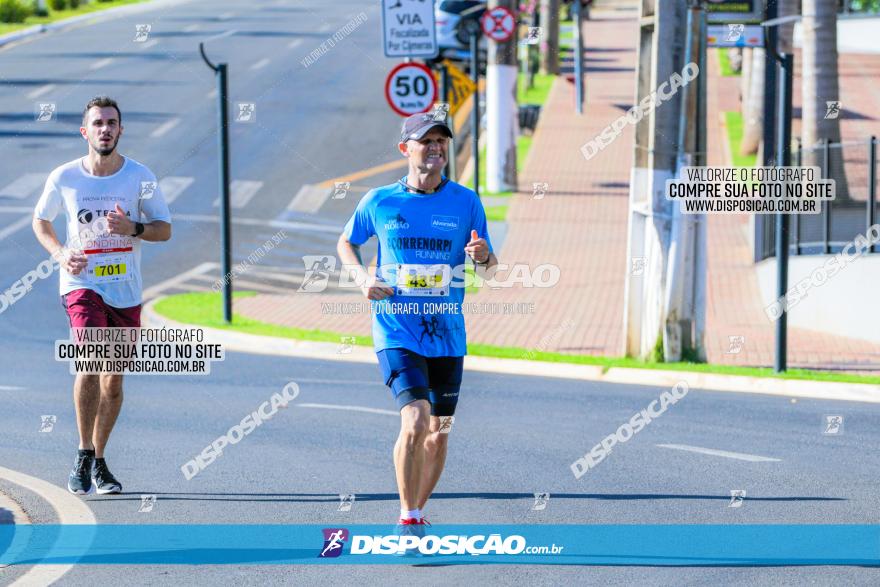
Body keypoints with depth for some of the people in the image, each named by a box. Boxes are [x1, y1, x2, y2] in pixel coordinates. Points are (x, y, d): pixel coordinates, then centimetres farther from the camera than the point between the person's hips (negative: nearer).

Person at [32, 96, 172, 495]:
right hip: (82, 282, -2)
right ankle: (83, 455, -15)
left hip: (126, 290, 2)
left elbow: (165, 229, 3)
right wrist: (60, 254, -5)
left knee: (113, 380, 8)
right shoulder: (64, 177, -3)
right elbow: (40, 221, 13)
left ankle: (98, 461, 24)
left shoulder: (140, 177, -2)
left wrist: (133, 229, -17)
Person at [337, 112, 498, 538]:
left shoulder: (466, 202, 3)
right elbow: (346, 243, 16)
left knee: (438, 433, 10)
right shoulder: (379, 202, 0)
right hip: (396, 331, -3)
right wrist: (363, 278, -3)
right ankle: (407, 519, -9)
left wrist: (484, 256, -16)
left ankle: (418, 515, 29)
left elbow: (487, 265, 8)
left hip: (447, 333, 3)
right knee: (415, 421, -20)